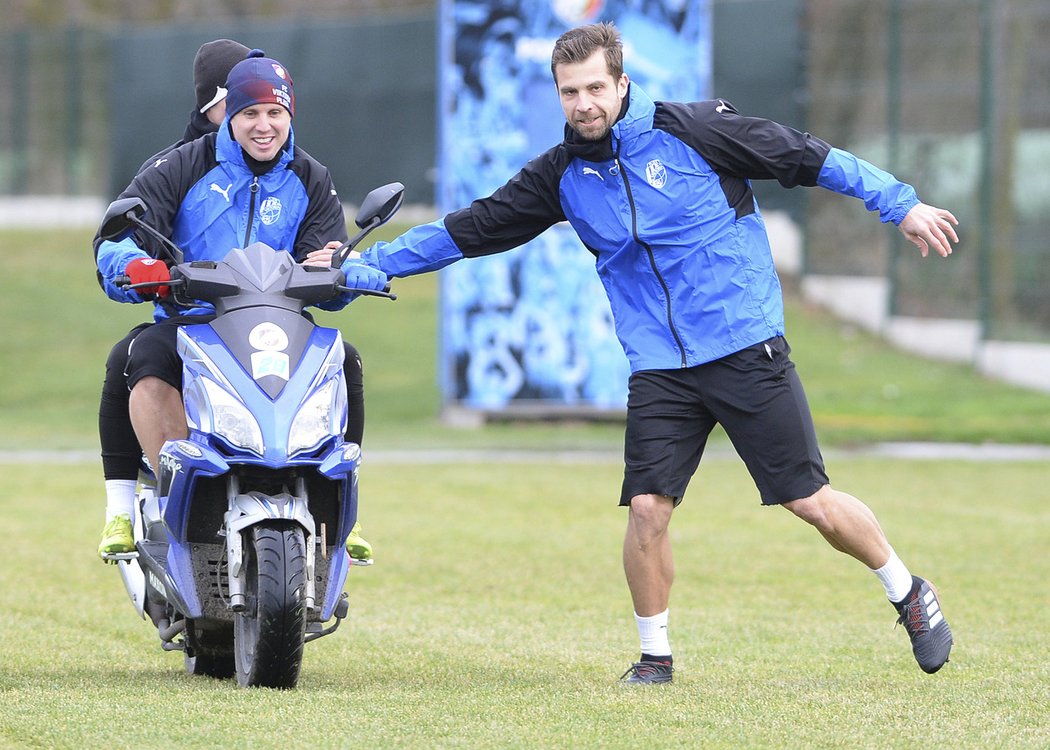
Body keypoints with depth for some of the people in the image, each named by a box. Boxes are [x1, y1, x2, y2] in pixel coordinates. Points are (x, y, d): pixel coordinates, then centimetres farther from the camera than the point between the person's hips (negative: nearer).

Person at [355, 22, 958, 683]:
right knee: (647, 507, -11)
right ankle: (656, 654, 8)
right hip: (658, 370, 3)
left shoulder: (693, 131, -6)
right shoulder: (561, 177, 5)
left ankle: (909, 594, 19)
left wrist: (901, 204, 0)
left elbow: (810, 159, -1)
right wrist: (363, 265, 6)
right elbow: (468, 231, 10)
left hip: (748, 351, -3)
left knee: (811, 501, -3)